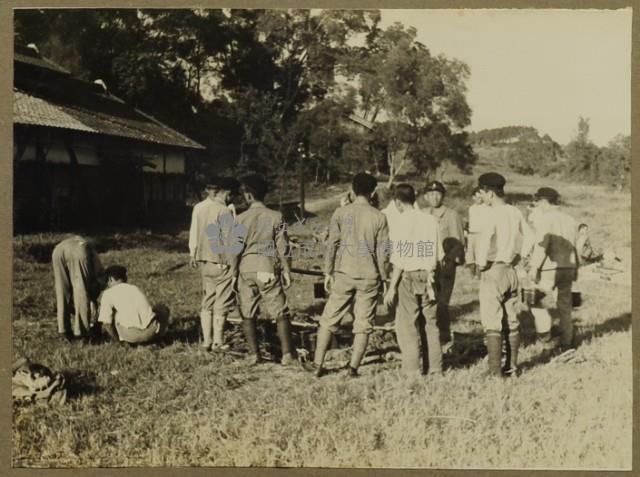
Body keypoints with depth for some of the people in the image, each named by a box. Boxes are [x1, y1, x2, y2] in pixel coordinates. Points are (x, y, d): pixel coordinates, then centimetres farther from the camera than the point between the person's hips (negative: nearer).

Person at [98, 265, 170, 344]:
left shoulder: (107, 293, 14)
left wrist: (117, 338, 20)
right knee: (163, 309, 32)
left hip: (131, 335, -3)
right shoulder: (135, 288, 26)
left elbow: (107, 324, 5)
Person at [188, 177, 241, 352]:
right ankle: (218, 343, 6)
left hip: (204, 262, 7)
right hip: (222, 264, -7)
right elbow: (230, 241, -16)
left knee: (207, 303, 14)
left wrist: (193, 255, 22)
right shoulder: (223, 211, -16)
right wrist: (234, 266, -10)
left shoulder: (198, 208, 5)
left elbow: (193, 235, 13)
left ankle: (206, 341, 18)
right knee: (221, 305, 2)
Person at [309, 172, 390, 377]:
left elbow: (332, 244, -2)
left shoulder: (341, 213, -1)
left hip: (344, 274, 0)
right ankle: (353, 367, 5)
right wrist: (383, 277, 9)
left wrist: (328, 272, 5)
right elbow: (383, 251, 0)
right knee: (363, 324, 7)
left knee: (329, 320, 9)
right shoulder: (379, 217, -1)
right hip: (369, 276, 0)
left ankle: (317, 364, 10)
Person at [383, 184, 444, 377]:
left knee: (407, 325, 3)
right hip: (428, 276, 5)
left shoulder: (399, 224, -10)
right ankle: (436, 369, 17)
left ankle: (413, 370, 3)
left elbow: (399, 261, -13)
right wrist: (431, 276, 16)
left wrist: (392, 288, -7)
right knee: (431, 323, 12)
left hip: (408, 277, -5)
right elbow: (438, 254, 5)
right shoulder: (431, 220, 4)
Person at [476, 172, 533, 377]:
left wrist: (482, 263, -15)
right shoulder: (515, 213, 6)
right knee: (512, 321, 13)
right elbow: (529, 238, 15)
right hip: (511, 271, 7)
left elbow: (485, 241, -31)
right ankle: (512, 367, 20)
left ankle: (495, 371, 0)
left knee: (492, 323, -2)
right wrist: (516, 258, 16)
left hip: (493, 271, -7)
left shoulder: (495, 215, -16)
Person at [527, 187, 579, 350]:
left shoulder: (546, 219, -10)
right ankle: (567, 341, 18)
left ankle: (544, 333, -3)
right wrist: (576, 268, 21)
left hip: (550, 268, -7)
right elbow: (576, 247, 15)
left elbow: (541, 245, -19)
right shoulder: (570, 220, 13)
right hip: (568, 267, 7)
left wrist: (534, 267, -18)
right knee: (565, 305, 13)